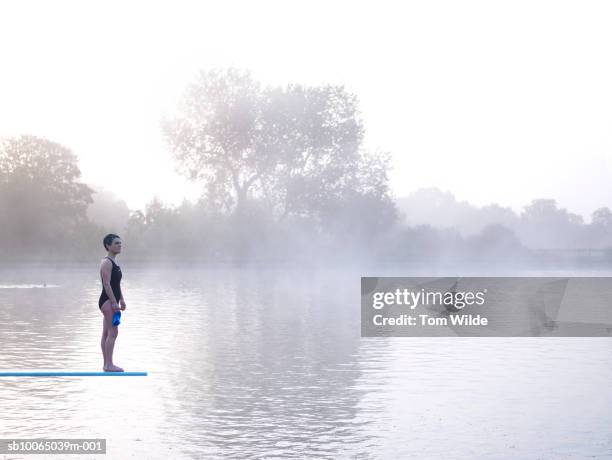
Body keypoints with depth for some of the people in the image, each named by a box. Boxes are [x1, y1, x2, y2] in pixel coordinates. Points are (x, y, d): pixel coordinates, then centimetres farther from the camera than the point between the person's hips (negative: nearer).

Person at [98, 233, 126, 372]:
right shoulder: (106, 262, -13)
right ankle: (109, 365, -11)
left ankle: (107, 364, 13)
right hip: (107, 301, -10)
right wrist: (114, 302, -22)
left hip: (111, 301, 10)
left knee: (106, 333, 10)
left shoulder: (113, 262, 18)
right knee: (113, 332, -12)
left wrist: (121, 300, 18)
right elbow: (107, 284, -19)